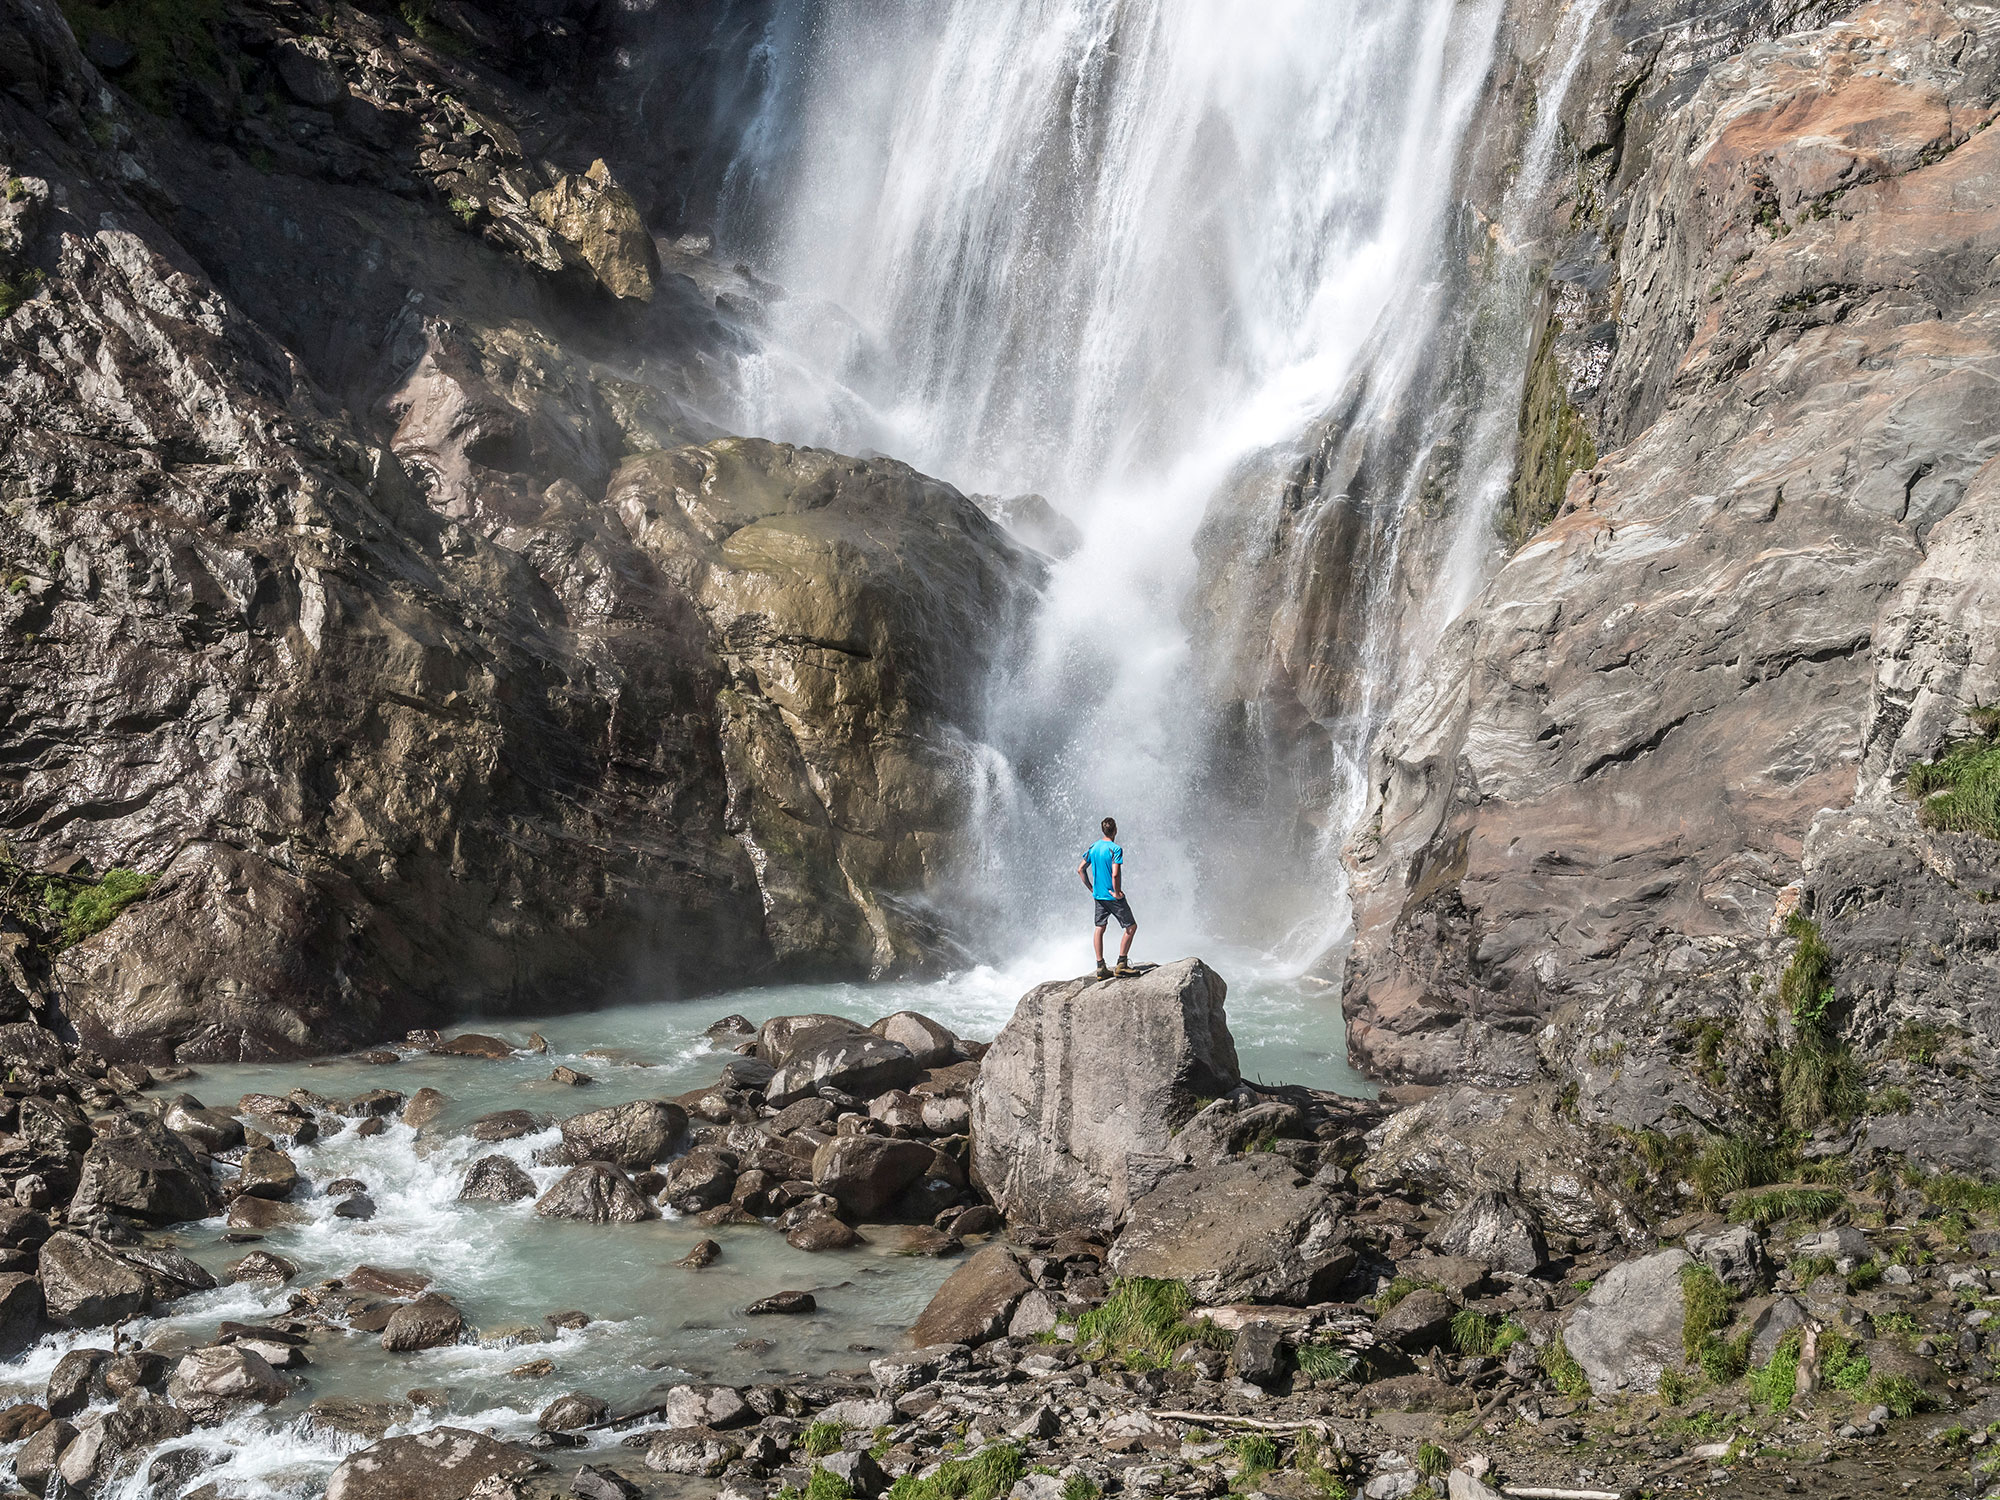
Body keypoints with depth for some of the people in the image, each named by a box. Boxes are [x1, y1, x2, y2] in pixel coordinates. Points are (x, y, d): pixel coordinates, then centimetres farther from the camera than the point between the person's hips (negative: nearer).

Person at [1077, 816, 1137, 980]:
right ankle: (1121, 964, -1)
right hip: (1113, 897, -7)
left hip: (1099, 896, 7)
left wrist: (1091, 888, 14)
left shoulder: (1093, 847, 4)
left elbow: (1081, 870, 8)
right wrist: (1117, 892, -15)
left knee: (1100, 929, 12)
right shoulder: (1115, 849, -18)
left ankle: (1100, 968, 12)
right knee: (1131, 926, 4)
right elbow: (1115, 875, -27)